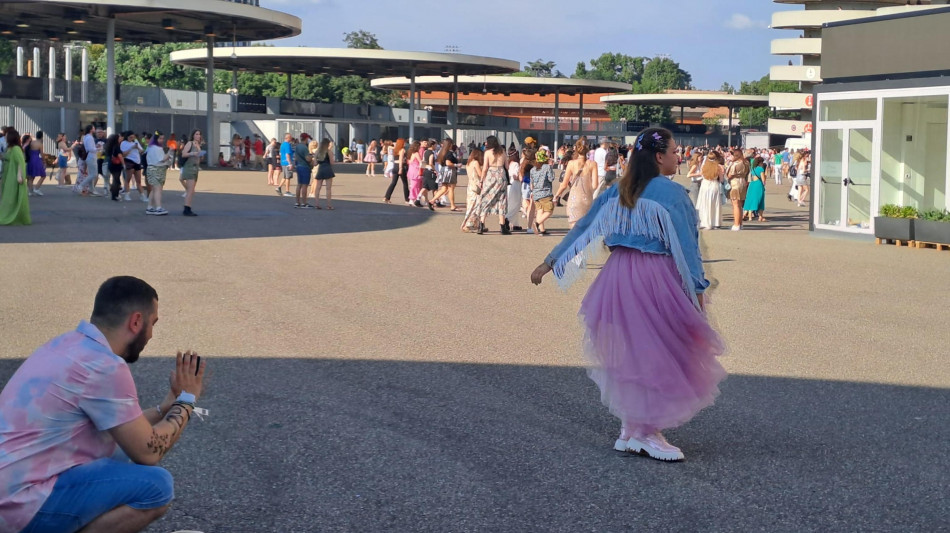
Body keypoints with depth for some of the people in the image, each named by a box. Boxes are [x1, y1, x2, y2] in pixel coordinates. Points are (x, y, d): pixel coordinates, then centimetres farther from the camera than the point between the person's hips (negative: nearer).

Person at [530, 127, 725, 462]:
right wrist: (698, 289, -4)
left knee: (629, 355, 14)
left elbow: (582, 228, 13)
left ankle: (630, 432, 21)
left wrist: (549, 263, 18)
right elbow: (686, 246, -9)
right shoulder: (672, 193, -9)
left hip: (617, 274, 7)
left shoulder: (616, 192, 10)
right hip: (656, 277, -6)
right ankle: (649, 434, 7)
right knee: (659, 354, 4)